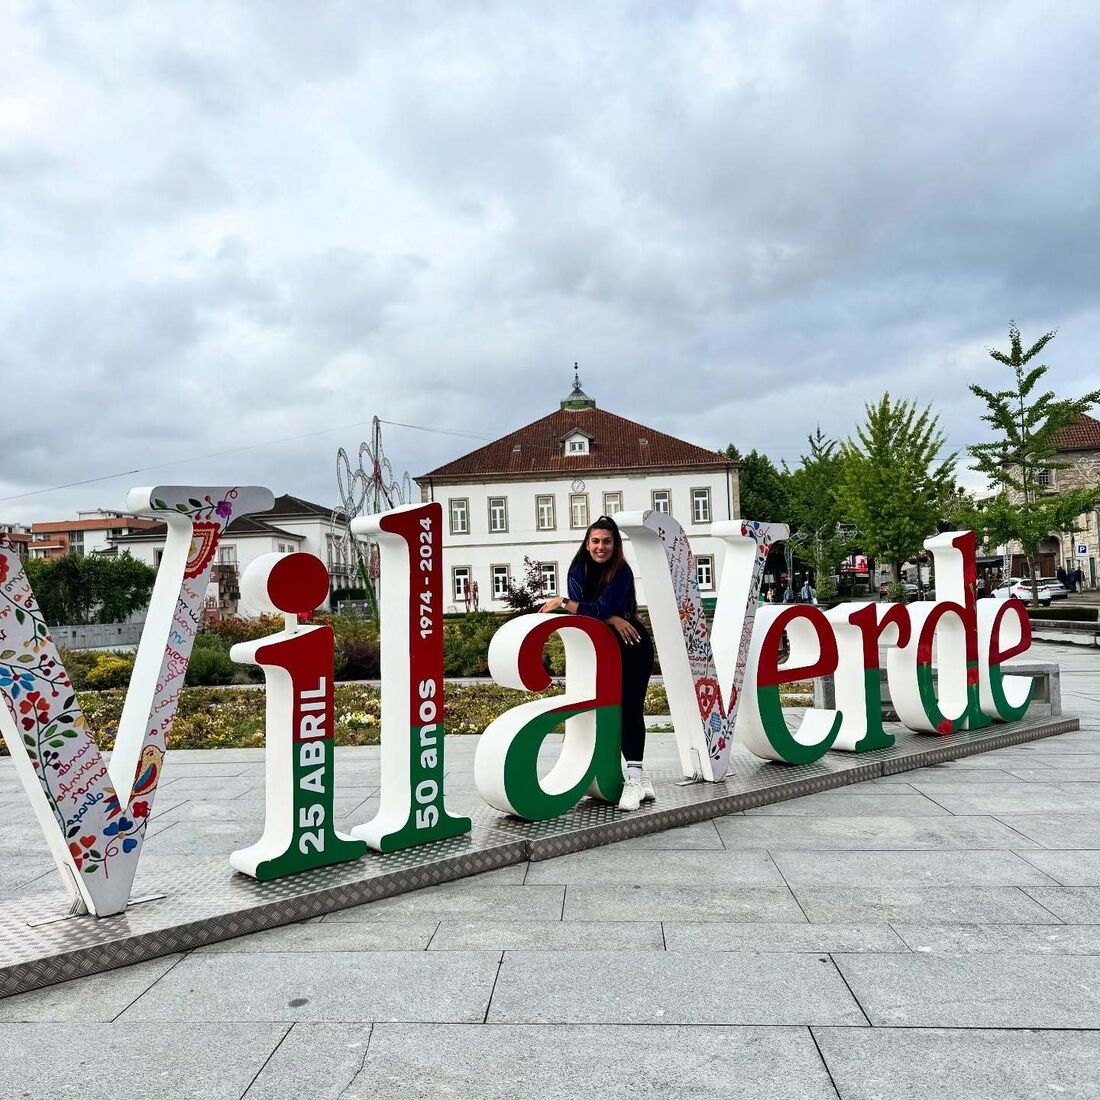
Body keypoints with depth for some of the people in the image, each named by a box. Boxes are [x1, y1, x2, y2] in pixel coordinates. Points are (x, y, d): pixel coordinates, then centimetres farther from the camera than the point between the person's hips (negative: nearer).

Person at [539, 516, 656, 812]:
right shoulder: (579, 570, -2)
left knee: (629, 708, -11)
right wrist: (611, 619, -25)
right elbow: (582, 610, -12)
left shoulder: (622, 572, -15)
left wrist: (563, 603, -19)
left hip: (632, 647, -4)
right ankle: (638, 776, 7)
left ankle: (634, 776, -12)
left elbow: (602, 609, -23)